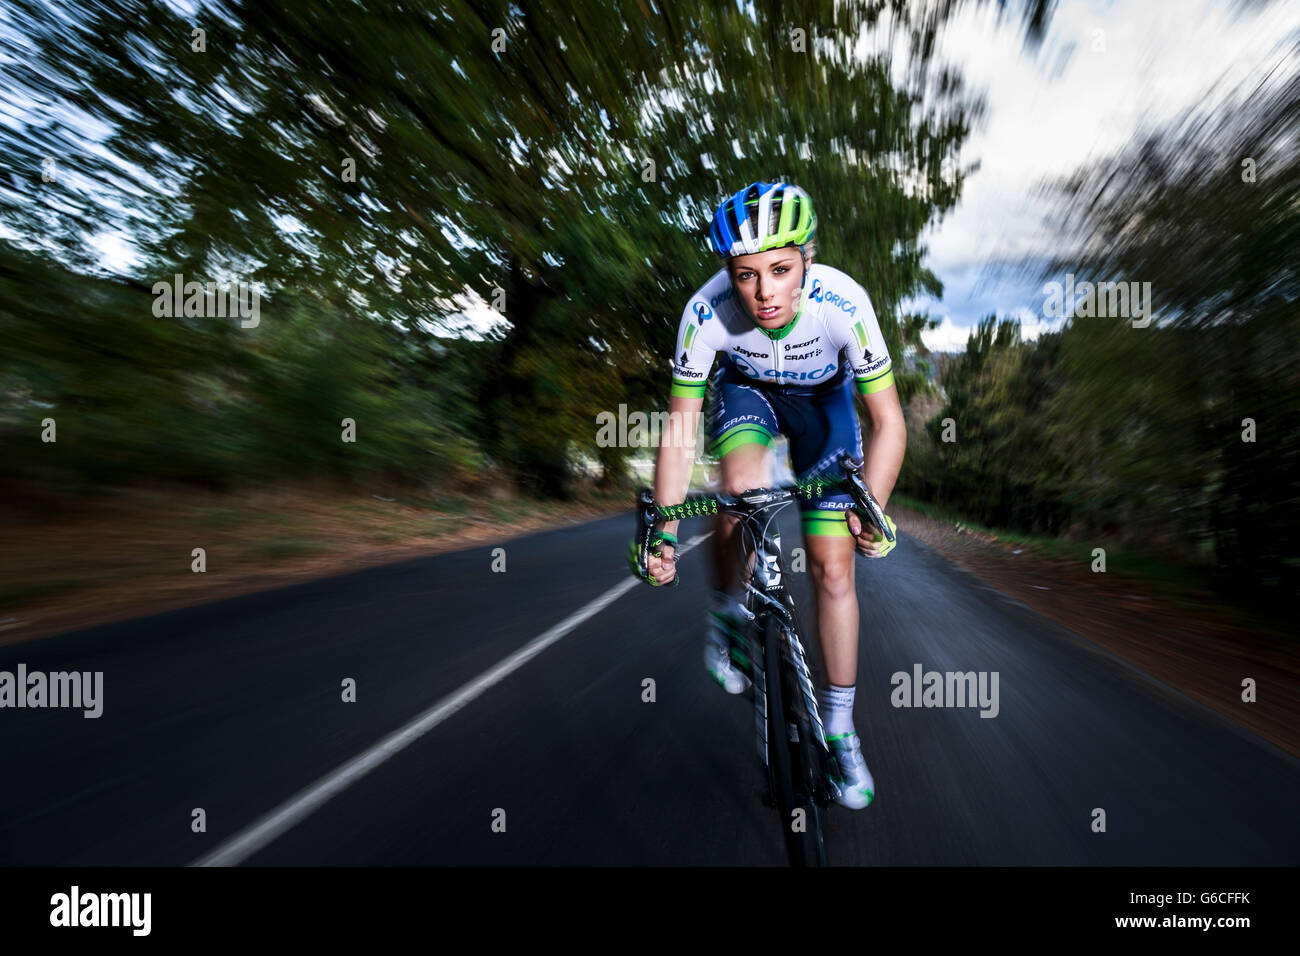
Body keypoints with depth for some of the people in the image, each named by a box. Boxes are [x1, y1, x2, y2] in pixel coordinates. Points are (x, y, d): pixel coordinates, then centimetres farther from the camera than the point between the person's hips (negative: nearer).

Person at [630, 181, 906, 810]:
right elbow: (679, 430, -25)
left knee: (833, 565, -5)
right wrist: (663, 529, -32)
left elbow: (888, 421, -25)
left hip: (822, 398, 0)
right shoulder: (707, 312, -31)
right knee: (743, 486, -36)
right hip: (746, 388, 0)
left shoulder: (843, 303, -33)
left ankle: (839, 734, 14)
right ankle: (725, 616, -3)